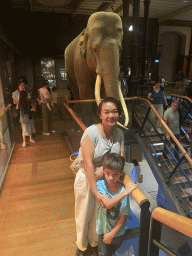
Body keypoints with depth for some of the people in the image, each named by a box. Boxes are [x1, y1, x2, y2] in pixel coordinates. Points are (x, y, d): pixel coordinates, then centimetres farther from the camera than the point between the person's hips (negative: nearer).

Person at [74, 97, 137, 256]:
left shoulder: (119, 133, -7)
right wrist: (95, 191, -23)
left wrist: (104, 168, -24)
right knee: (84, 214, 16)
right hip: (87, 178, -4)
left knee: (99, 213, 22)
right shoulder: (91, 132, -25)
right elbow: (88, 163, -25)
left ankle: (94, 242, 51)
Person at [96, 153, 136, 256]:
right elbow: (107, 204, -34)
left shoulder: (123, 190, -22)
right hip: (103, 229, 0)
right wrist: (125, 193, -41)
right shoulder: (100, 184, -20)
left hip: (117, 231, 1)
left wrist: (111, 234, -12)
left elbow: (123, 218, -14)